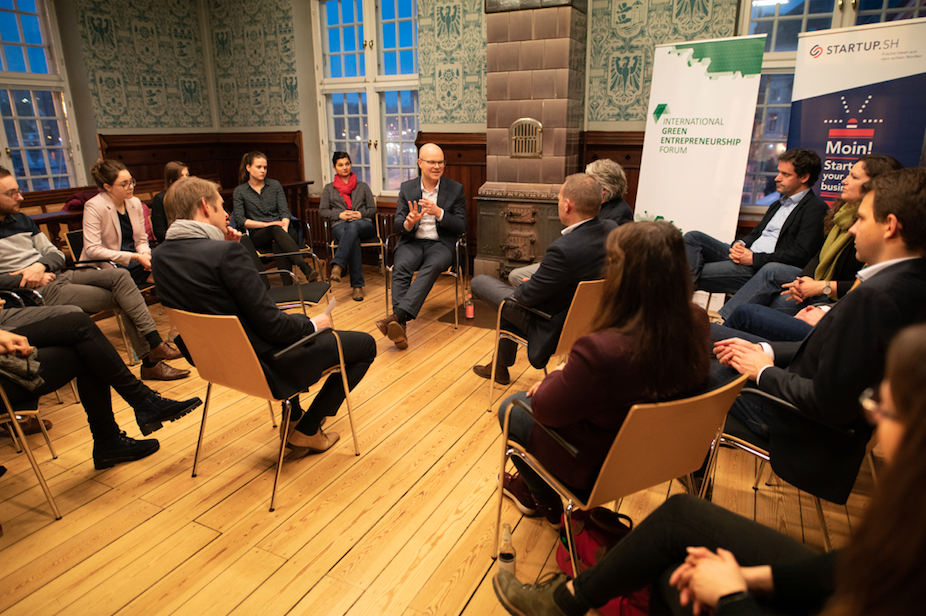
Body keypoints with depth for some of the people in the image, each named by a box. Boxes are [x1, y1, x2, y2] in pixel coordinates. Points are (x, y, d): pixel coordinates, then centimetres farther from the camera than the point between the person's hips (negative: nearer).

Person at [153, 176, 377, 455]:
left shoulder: (160, 255, -1)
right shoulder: (226, 252, -27)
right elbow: (271, 324, -26)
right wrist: (313, 324, -6)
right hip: (265, 367, -9)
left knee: (295, 323, 37)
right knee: (365, 344, 5)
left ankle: (294, 418, 35)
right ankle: (306, 431, 12)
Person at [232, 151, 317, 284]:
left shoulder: (275, 185, 15)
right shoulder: (240, 191, 10)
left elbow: (284, 211, 4)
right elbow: (240, 220, -1)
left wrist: (284, 228, -17)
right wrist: (266, 224, -13)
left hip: (282, 230, 2)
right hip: (258, 236, -2)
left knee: (278, 245, -37)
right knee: (276, 229, -37)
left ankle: (288, 287, -50)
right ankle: (305, 268, -55)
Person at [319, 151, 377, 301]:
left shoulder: (362, 186, 23)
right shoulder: (329, 188, 22)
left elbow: (372, 209, 15)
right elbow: (322, 210, 13)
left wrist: (361, 214, -7)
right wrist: (340, 214, -5)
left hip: (363, 225, 1)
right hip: (340, 226, 0)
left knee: (353, 226, -40)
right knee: (353, 239, -39)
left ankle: (337, 265, -54)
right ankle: (357, 286, -44)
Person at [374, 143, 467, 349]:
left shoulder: (455, 189, 6)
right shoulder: (407, 188, 10)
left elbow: (461, 227, 1)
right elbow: (398, 227, 6)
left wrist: (439, 213, -16)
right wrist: (408, 223, -19)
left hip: (441, 244, -1)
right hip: (412, 242, 2)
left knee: (432, 266, -35)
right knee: (400, 267, -31)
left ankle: (397, 316, -46)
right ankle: (400, 326, -39)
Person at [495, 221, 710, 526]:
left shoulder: (600, 351, -40)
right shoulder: (696, 324, -18)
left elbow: (546, 409, -22)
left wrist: (558, 375, -2)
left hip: (595, 465, -6)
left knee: (511, 408, 19)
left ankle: (545, 500, 41)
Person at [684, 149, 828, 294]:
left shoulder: (816, 208, -4)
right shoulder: (778, 204, 24)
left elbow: (799, 255, -14)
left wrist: (754, 258, -17)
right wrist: (740, 244, 1)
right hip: (746, 256, 9)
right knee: (693, 237, -8)